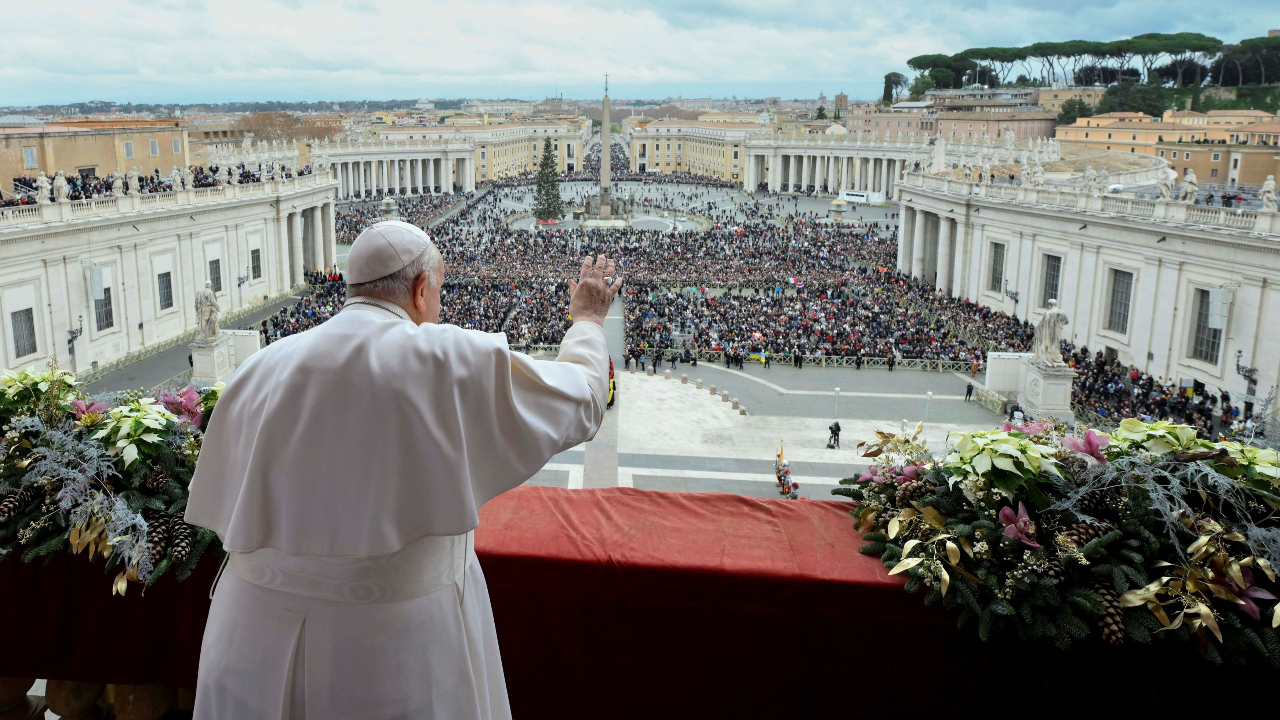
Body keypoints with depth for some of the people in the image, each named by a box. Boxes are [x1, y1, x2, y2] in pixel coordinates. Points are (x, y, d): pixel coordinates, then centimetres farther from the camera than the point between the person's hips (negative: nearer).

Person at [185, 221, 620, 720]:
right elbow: (583, 399, 0)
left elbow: (222, 509, 6)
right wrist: (587, 320, 18)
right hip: (396, 646, -3)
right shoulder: (454, 361, -12)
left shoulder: (261, 370, -1)